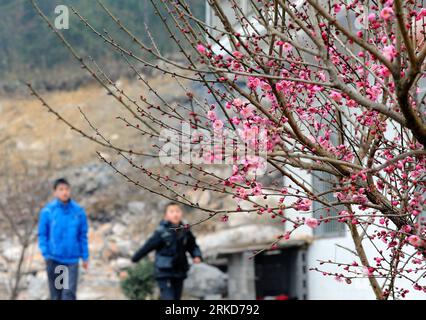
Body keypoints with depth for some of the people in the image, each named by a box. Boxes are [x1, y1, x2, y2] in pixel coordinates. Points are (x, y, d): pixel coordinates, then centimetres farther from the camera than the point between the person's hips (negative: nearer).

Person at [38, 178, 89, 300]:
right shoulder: (47, 211, -3)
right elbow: (42, 235, 1)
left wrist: (85, 257, 5)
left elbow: (83, 236, 6)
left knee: (69, 293, -8)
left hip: (72, 259, 0)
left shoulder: (78, 211, 0)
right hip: (53, 259, 0)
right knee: (56, 294, 9)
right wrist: (46, 254, -9)